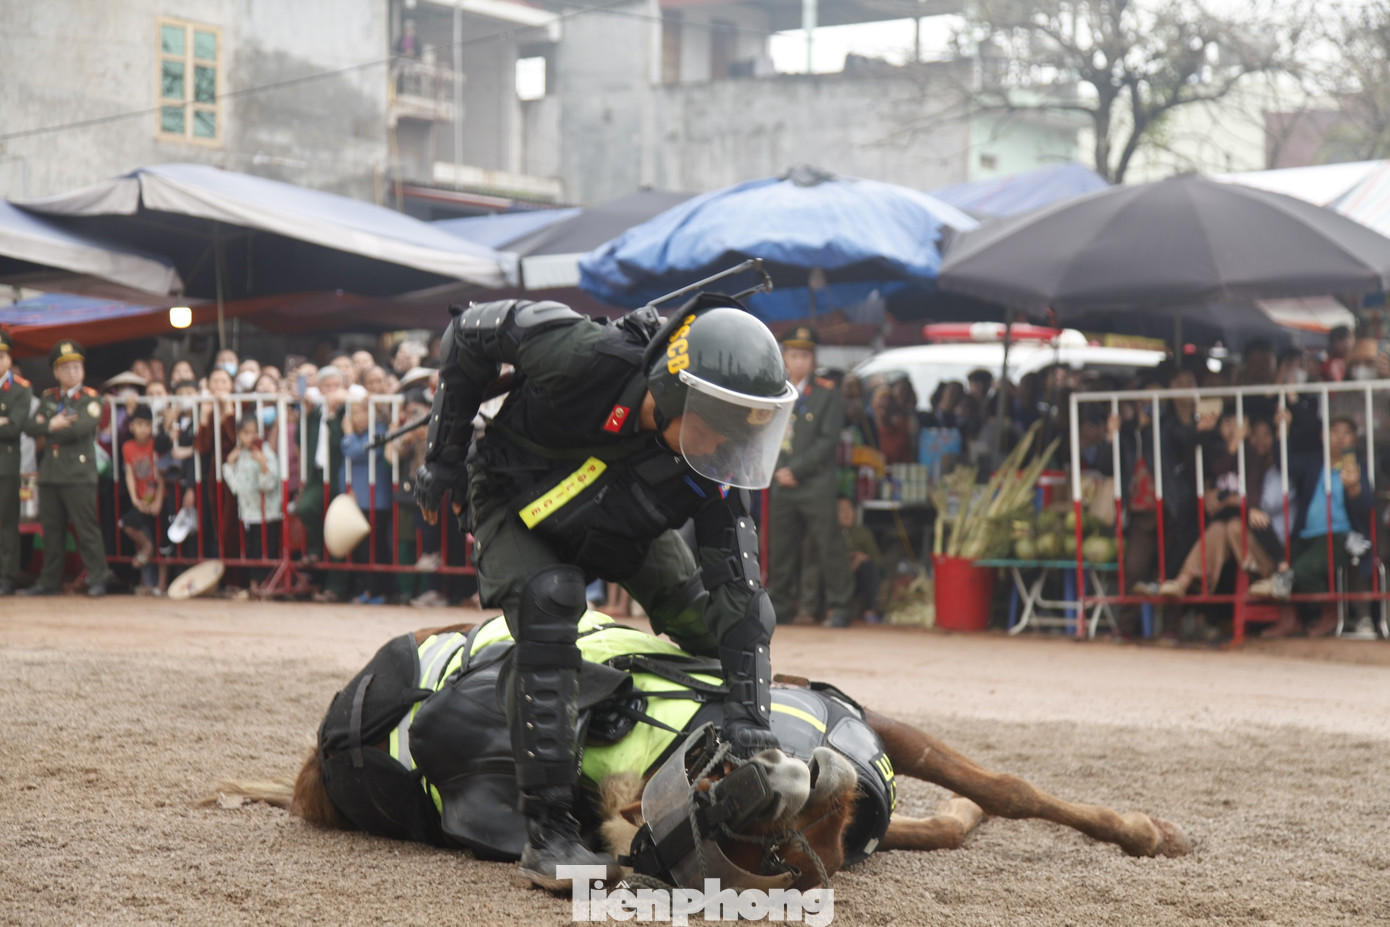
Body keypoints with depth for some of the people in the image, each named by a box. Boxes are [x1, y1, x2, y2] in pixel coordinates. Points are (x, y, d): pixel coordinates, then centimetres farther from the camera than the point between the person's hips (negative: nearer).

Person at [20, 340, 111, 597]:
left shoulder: (91, 399, 0)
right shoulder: (48, 398, 16)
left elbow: (81, 427, -16)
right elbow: (30, 426, 6)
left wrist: (49, 430, -5)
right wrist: (52, 425, -11)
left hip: (79, 474, -5)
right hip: (49, 474, 5)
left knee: (86, 529, -6)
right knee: (51, 530, 9)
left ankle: (98, 579, 0)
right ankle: (50, 582, 16)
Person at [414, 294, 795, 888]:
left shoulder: (712, 463, -27)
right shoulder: (583, 356, -39)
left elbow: (738, 592, -26)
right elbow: (472, 329, -21)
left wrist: (751, 723, -35)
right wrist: (443, 453, -14)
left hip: (622, 527, 5)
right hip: (514, 500, -4)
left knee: (735, 615, -6)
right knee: (549, 601, -34)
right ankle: (547, 832, -32)